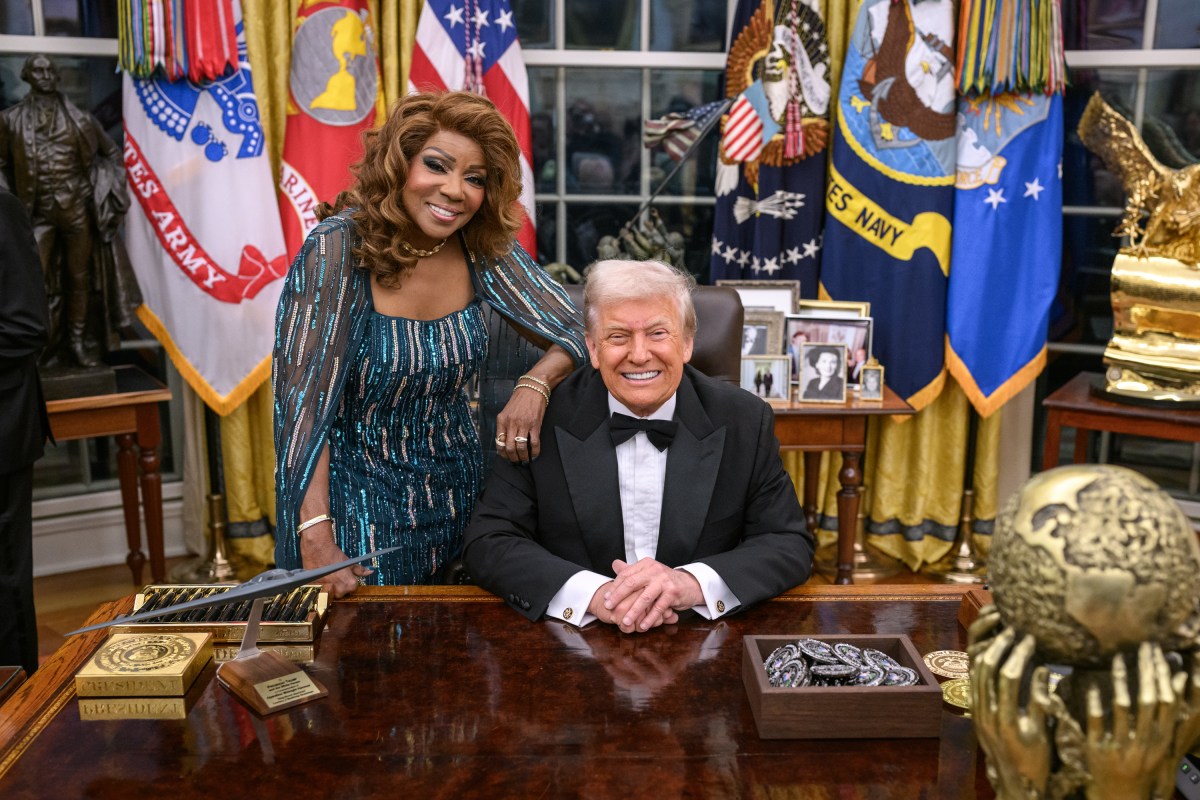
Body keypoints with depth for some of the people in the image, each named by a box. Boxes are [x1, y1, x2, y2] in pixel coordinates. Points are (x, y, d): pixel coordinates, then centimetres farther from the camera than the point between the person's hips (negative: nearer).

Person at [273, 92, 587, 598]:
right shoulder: (338, 248, -18)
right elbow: (304, 400, -20)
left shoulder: (484, 249, -6)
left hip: (455, 491, 4)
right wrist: (316, 536, -27)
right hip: (360, 499, -4)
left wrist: (535, 385, -22)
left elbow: (574, 333, 0)